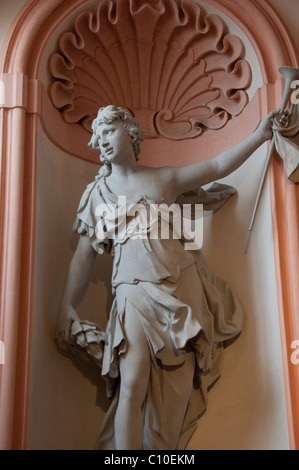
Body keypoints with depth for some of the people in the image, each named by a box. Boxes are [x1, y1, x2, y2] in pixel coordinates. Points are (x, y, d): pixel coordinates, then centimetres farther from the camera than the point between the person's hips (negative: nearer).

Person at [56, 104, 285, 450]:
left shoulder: (165, 178, 10)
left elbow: (218, 166, 12)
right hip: (134, 293, -1)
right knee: (133, 385, -16)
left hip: (181, 286, 1)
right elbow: (83, 255, 7)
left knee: (176, 388, 0)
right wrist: (66, 305, 1)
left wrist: (260, 135, 5)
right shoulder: (96, 193, 9)